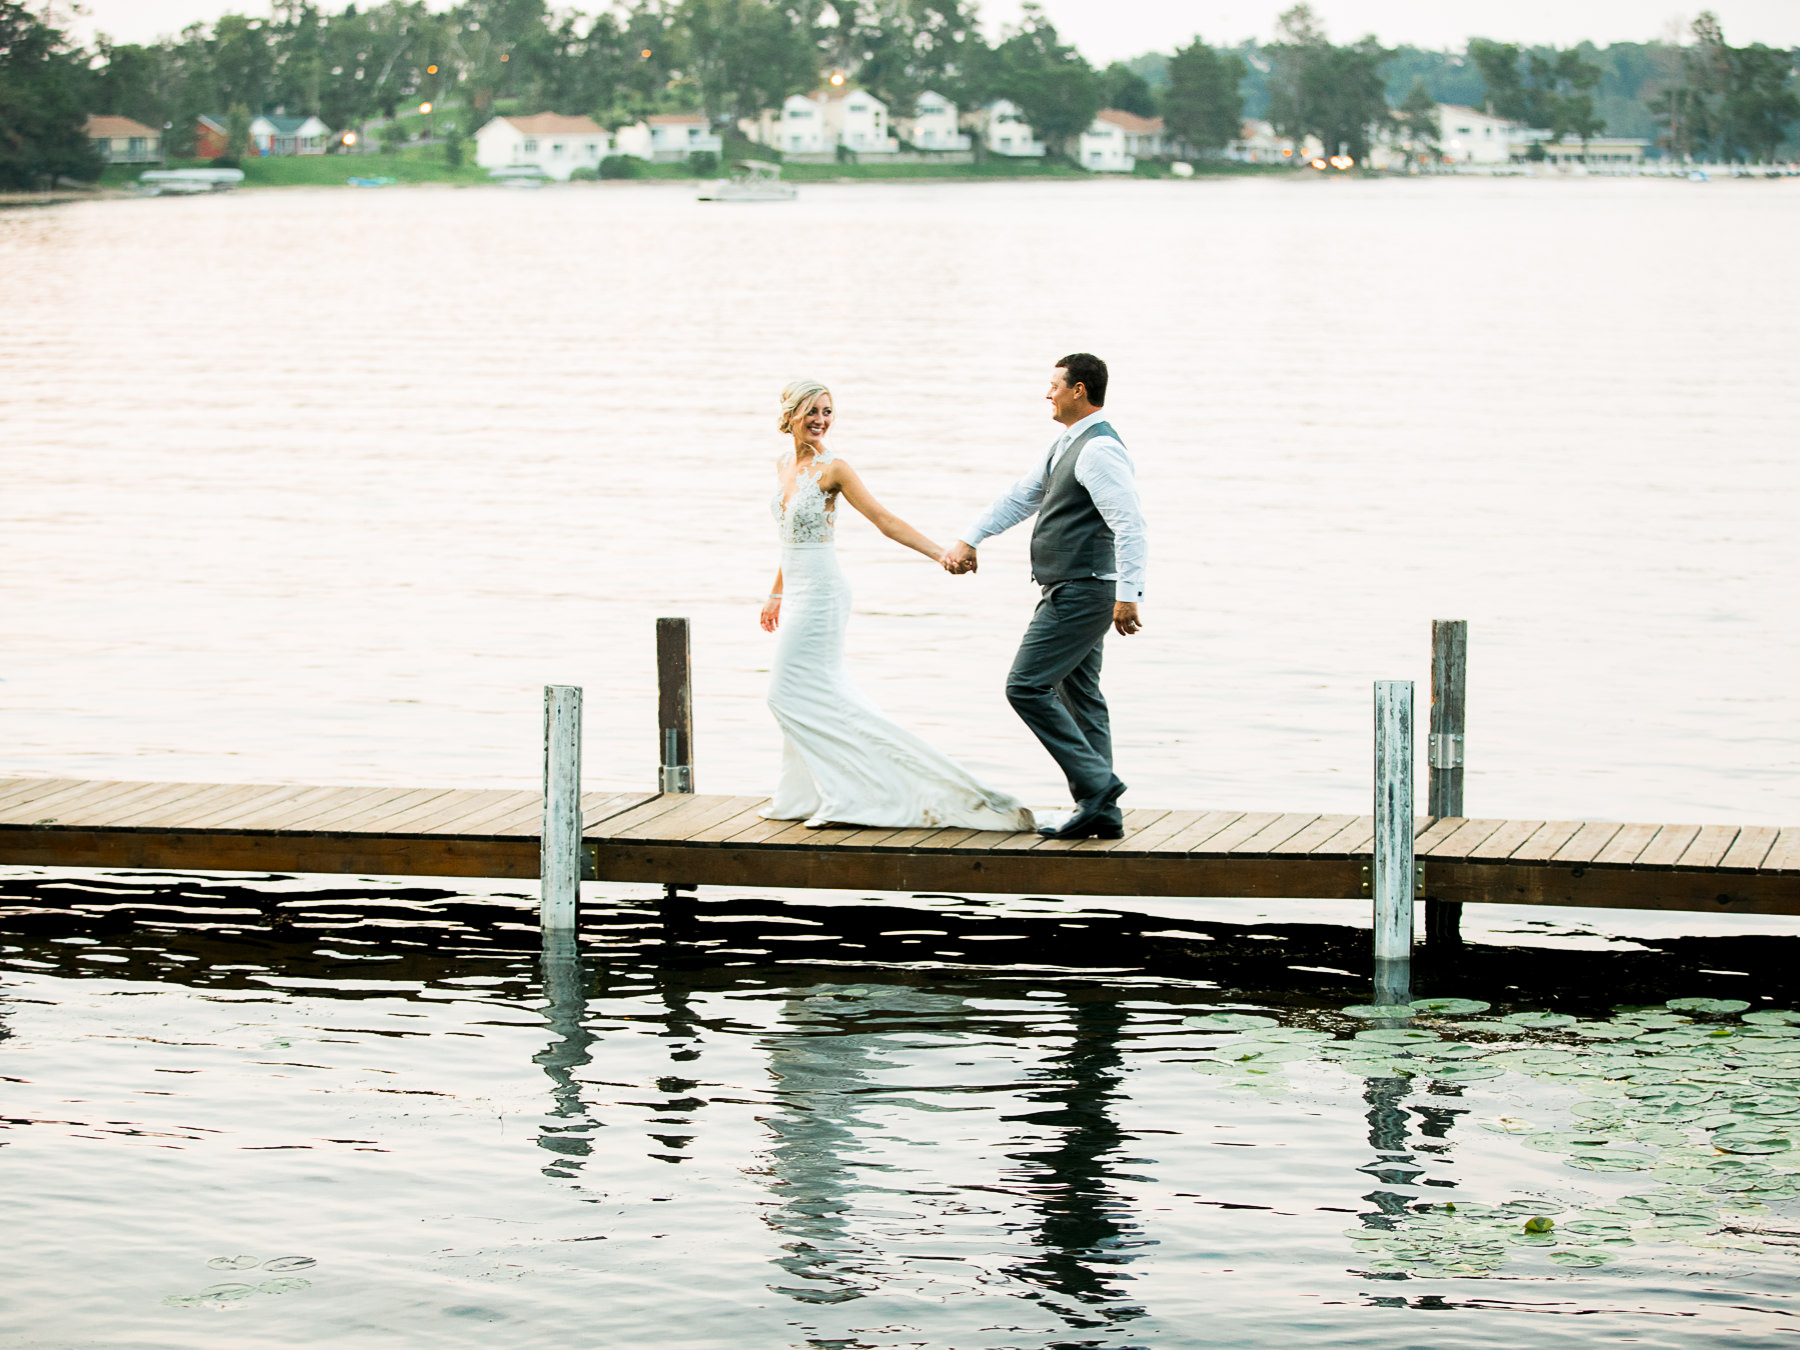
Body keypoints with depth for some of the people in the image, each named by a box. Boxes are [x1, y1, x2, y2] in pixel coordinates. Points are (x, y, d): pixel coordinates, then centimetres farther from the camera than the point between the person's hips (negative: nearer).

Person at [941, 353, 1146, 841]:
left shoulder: (1100, 449, -16)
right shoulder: (1065, 445, 16)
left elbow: (1130, 525, -24)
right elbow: (1021, 496, 24)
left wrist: (1128, 595, -29)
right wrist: (969, 539, 16)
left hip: (1081, 594, -11)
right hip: (1071, 593, 11)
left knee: (1027, 687, -12)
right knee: (1080, 699, 11)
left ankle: (1096, 783, -11)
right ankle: (1102, 812, 13)